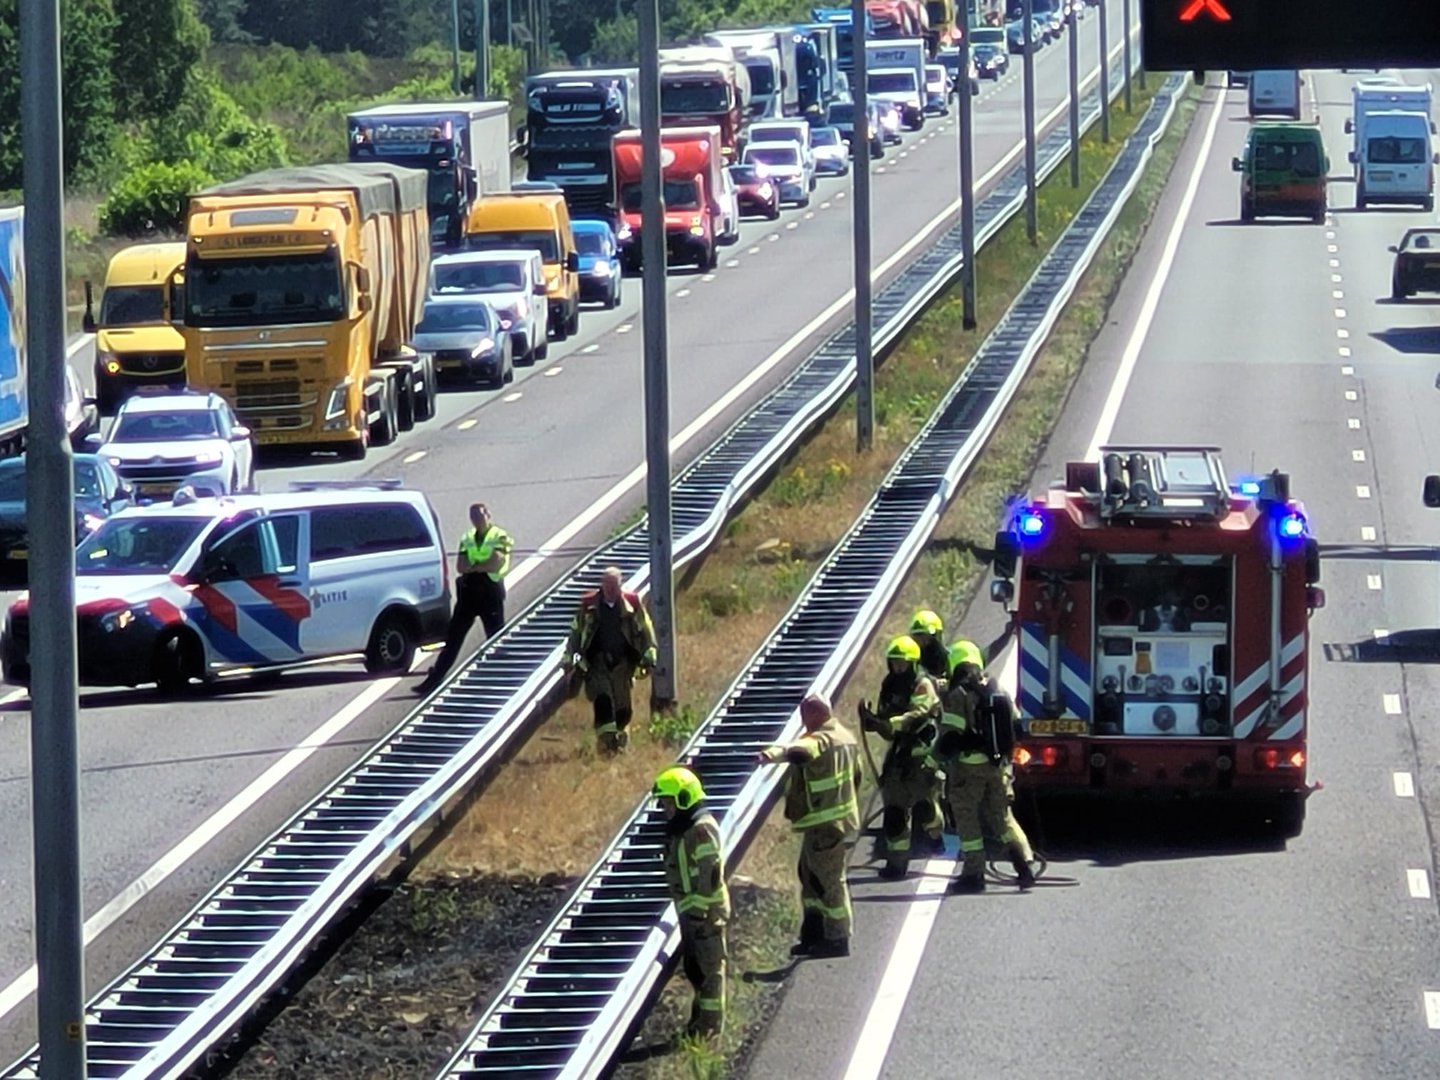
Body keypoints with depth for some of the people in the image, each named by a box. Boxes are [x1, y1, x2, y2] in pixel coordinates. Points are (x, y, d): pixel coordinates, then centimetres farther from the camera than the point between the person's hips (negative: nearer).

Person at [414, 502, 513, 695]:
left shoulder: (499, 537, -3)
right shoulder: (467, 539, 13)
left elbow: (496, 564, -17)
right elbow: (460, 567, 2)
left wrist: (473, 566, -7)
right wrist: (483, 566, -14)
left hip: (490, 593, -5)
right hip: (468, 592, 5)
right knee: (453, 638, 4)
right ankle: (434, 680, 4)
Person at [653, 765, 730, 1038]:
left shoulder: (702, 830, -20)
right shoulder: (681, 829, 12)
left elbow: (710, 874, -23)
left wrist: (699, 910, -23)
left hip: (706, 910, -10)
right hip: (690, 910, 10)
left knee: (708, 966, -2)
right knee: (693, 966, 17)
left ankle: (710, 1023, 4)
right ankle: (701, 1017, 27)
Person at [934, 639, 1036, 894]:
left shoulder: (958, 696, -13)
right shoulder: (1000, 693, 8)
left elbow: (950, 736, -16)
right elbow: (1014, 728, 15)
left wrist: (939, 755, -1)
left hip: (969, 767, -6)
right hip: (998, 765, 6)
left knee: (967, 819, 4)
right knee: (1003, 816, 14)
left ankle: (973, 874, 5)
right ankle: (1024, 865, 4)